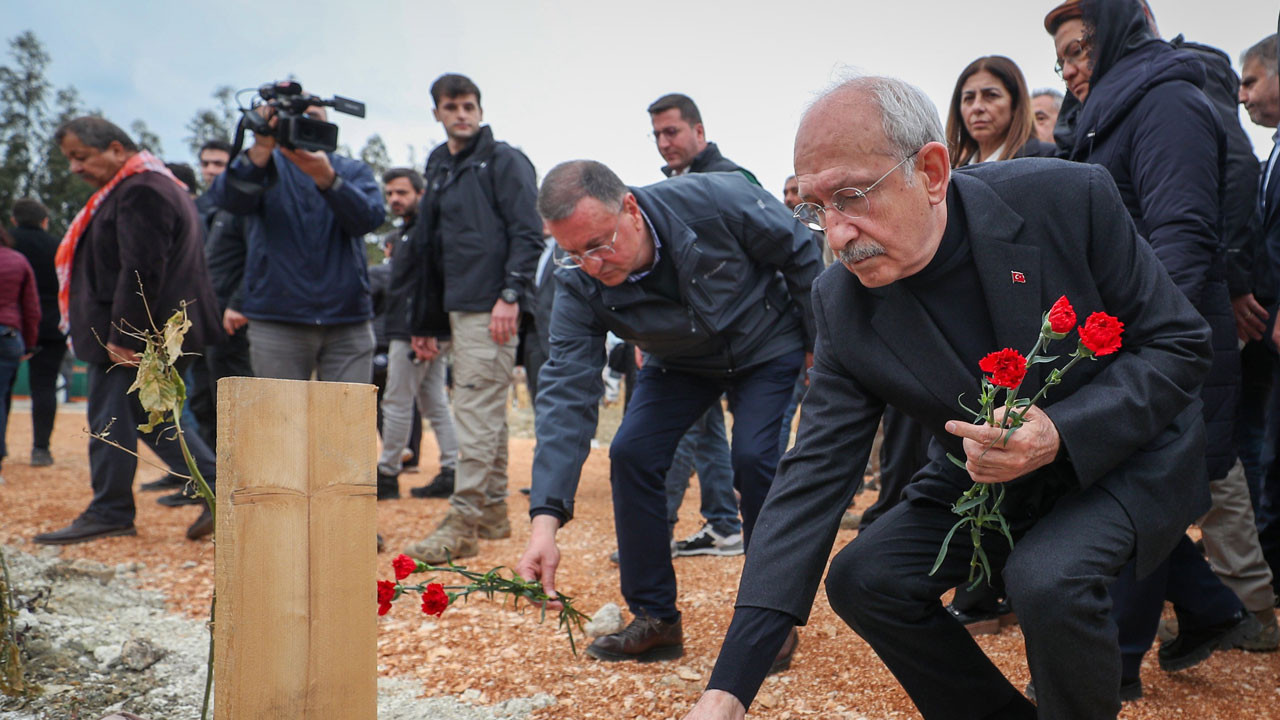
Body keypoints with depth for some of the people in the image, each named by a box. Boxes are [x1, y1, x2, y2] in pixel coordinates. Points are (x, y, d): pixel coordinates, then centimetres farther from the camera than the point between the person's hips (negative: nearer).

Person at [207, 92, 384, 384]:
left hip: (348, 320, 1)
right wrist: (261, 148, -26)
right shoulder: (266, 164, 12)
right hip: (277, 322, 0)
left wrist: (326, 177, -26)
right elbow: (229, 200, -10)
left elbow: (369, 218, -8)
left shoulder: (353, 171, 14)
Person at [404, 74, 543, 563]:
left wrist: (510, 294, -21)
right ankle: (493, 512, 22)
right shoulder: (439, 170, 21)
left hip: (491, 307, -8)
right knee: (485, 412, 13)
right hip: (458, 307, 8)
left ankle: (463, 523, -10)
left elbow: (528, 233, -10)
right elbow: (426, 250, 22)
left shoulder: (505, 161, -1)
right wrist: (424, 322, 20)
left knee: (476, 411, -11)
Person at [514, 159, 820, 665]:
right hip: (682, 364, 3)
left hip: (768, 344, -3)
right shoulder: (579, 287, -25)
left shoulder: (717, 201, -34)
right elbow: (567, 395, -32)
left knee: (754, 458, -21)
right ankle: (655, 621, 2)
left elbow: (800, 254, -16)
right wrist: (546, 518, -42)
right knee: (631, 454, -13)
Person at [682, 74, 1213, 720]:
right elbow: (813, 474, -18)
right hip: (984, 479, 4)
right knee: (861, 578, -11)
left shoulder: (1069, 200, -23)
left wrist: (1060, 432, -33)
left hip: (1125, 456, -3)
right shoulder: (842, 304, -16)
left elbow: (1178, 341, -12)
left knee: (1048, 577, -31)